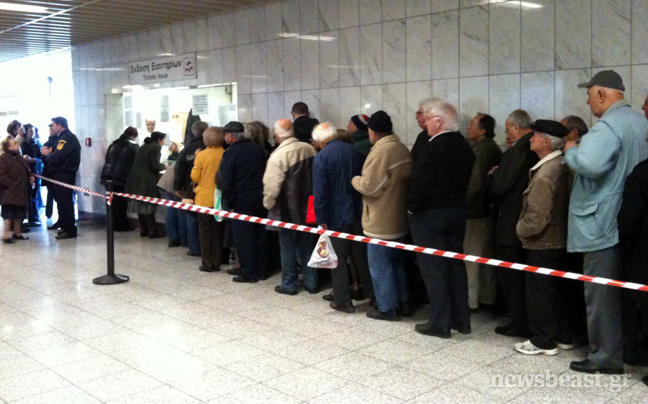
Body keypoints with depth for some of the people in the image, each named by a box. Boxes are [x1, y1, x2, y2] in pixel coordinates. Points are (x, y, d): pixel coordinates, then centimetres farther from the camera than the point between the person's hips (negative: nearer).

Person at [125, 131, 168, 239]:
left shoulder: (144, 147, 21)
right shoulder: (156, 147, -6)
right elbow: (155, 165, -15)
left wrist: (161, 165, 21)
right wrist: (164, 165, 4)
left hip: (136, 180, 8)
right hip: (147, 181, -8)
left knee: (139, 205, 9)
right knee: (149, 207, -5)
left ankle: (143, 230, 15)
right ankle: (152, 232, -1)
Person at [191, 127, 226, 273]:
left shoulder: (201, 155, -11)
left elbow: (194, 178, -7)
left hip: (204, 199, -2)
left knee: (205, 232, 7)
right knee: (218, 232, 11)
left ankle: (207, 263, 7)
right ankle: (216, 262, 14)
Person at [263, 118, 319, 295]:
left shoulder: (278, 155, -19)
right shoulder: (310, 149, -2)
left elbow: (272, 186, -18)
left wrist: (268, 204, -1)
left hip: (287, 210, -5)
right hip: (308, 207, 5)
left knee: (288, 248, 8)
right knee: (307, 246, 15)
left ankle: (288, 285, 16)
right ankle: (311, 282, 21)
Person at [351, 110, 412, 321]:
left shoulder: (380, 151, -22)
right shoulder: (403, 148, 5)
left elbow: (369, 186, -24)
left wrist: (355, 180, -3)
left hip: (380, 222, -9)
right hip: (399, 218, 9)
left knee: (380, 266, 3)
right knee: (396, 262, 21)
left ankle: (387, 308, 10)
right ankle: (402, 301, 30)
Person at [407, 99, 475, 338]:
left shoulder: (434, 147, -18)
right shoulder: (464, 146, 6)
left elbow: (421, 182, -20)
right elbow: (465, 179, 11)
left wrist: (412, 208, -7)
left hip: (429, 214, -8)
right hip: (457, 211, 8)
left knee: (433, 268, 0)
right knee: (456, 265, 14)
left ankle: (440, 323, 6)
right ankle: (461, 320, 21)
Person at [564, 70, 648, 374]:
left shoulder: (607, 126, -19)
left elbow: (589, 164, -36)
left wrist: (571, 151, -15)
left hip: (604, 224, -9)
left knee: (601, 293, 0)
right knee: (622, 291, 17)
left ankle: (606, 356, 8)